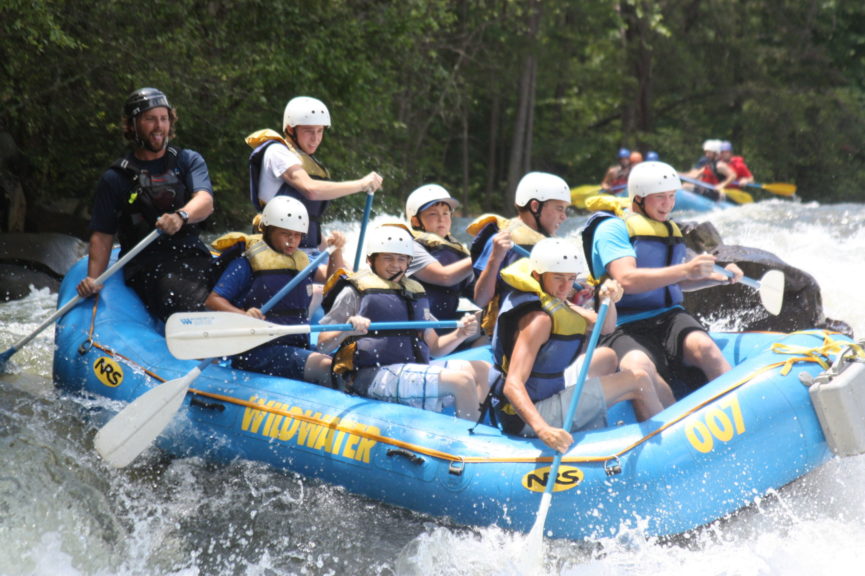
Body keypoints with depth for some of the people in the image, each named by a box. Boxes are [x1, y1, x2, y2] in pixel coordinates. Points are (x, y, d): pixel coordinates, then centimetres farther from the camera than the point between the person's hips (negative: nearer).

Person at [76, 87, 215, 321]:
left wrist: (181, 216, -28)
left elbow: (205, 201, -4)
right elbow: (102, 236, 10)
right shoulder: (115, 178, 12)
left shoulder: (189, 160, 16)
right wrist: (93, 279, -7)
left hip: (193, 256, 3)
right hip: (147, 265, -3)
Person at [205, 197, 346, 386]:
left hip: (297, 348, 7)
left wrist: (337, 250, 14)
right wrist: (243, 314, -26)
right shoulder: (246, 263, 0)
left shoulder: (301, 260, 21)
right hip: (258, 352, -7)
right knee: (325, 366, -32)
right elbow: (212, 300, -6)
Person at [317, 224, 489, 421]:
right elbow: (322, 345, -4)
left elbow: (433, 347, 21)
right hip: (373, 377, -8)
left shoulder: (415, 292, 22)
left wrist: (459, 335, 2)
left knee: (482, 369, -8)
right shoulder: (355, 291, 1)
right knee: (462, 381, -23)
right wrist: (346, 331, -24)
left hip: (414, 371, 8)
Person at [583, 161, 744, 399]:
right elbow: (627, 280, -19)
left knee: (703, 346, -29)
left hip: (669, 317, 5)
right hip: (625, 327, -5)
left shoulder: (671, 231, 23)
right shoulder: (613, 229, -3)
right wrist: (685, 270, -26)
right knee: (639, 367, -38)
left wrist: (719, 277, 19)